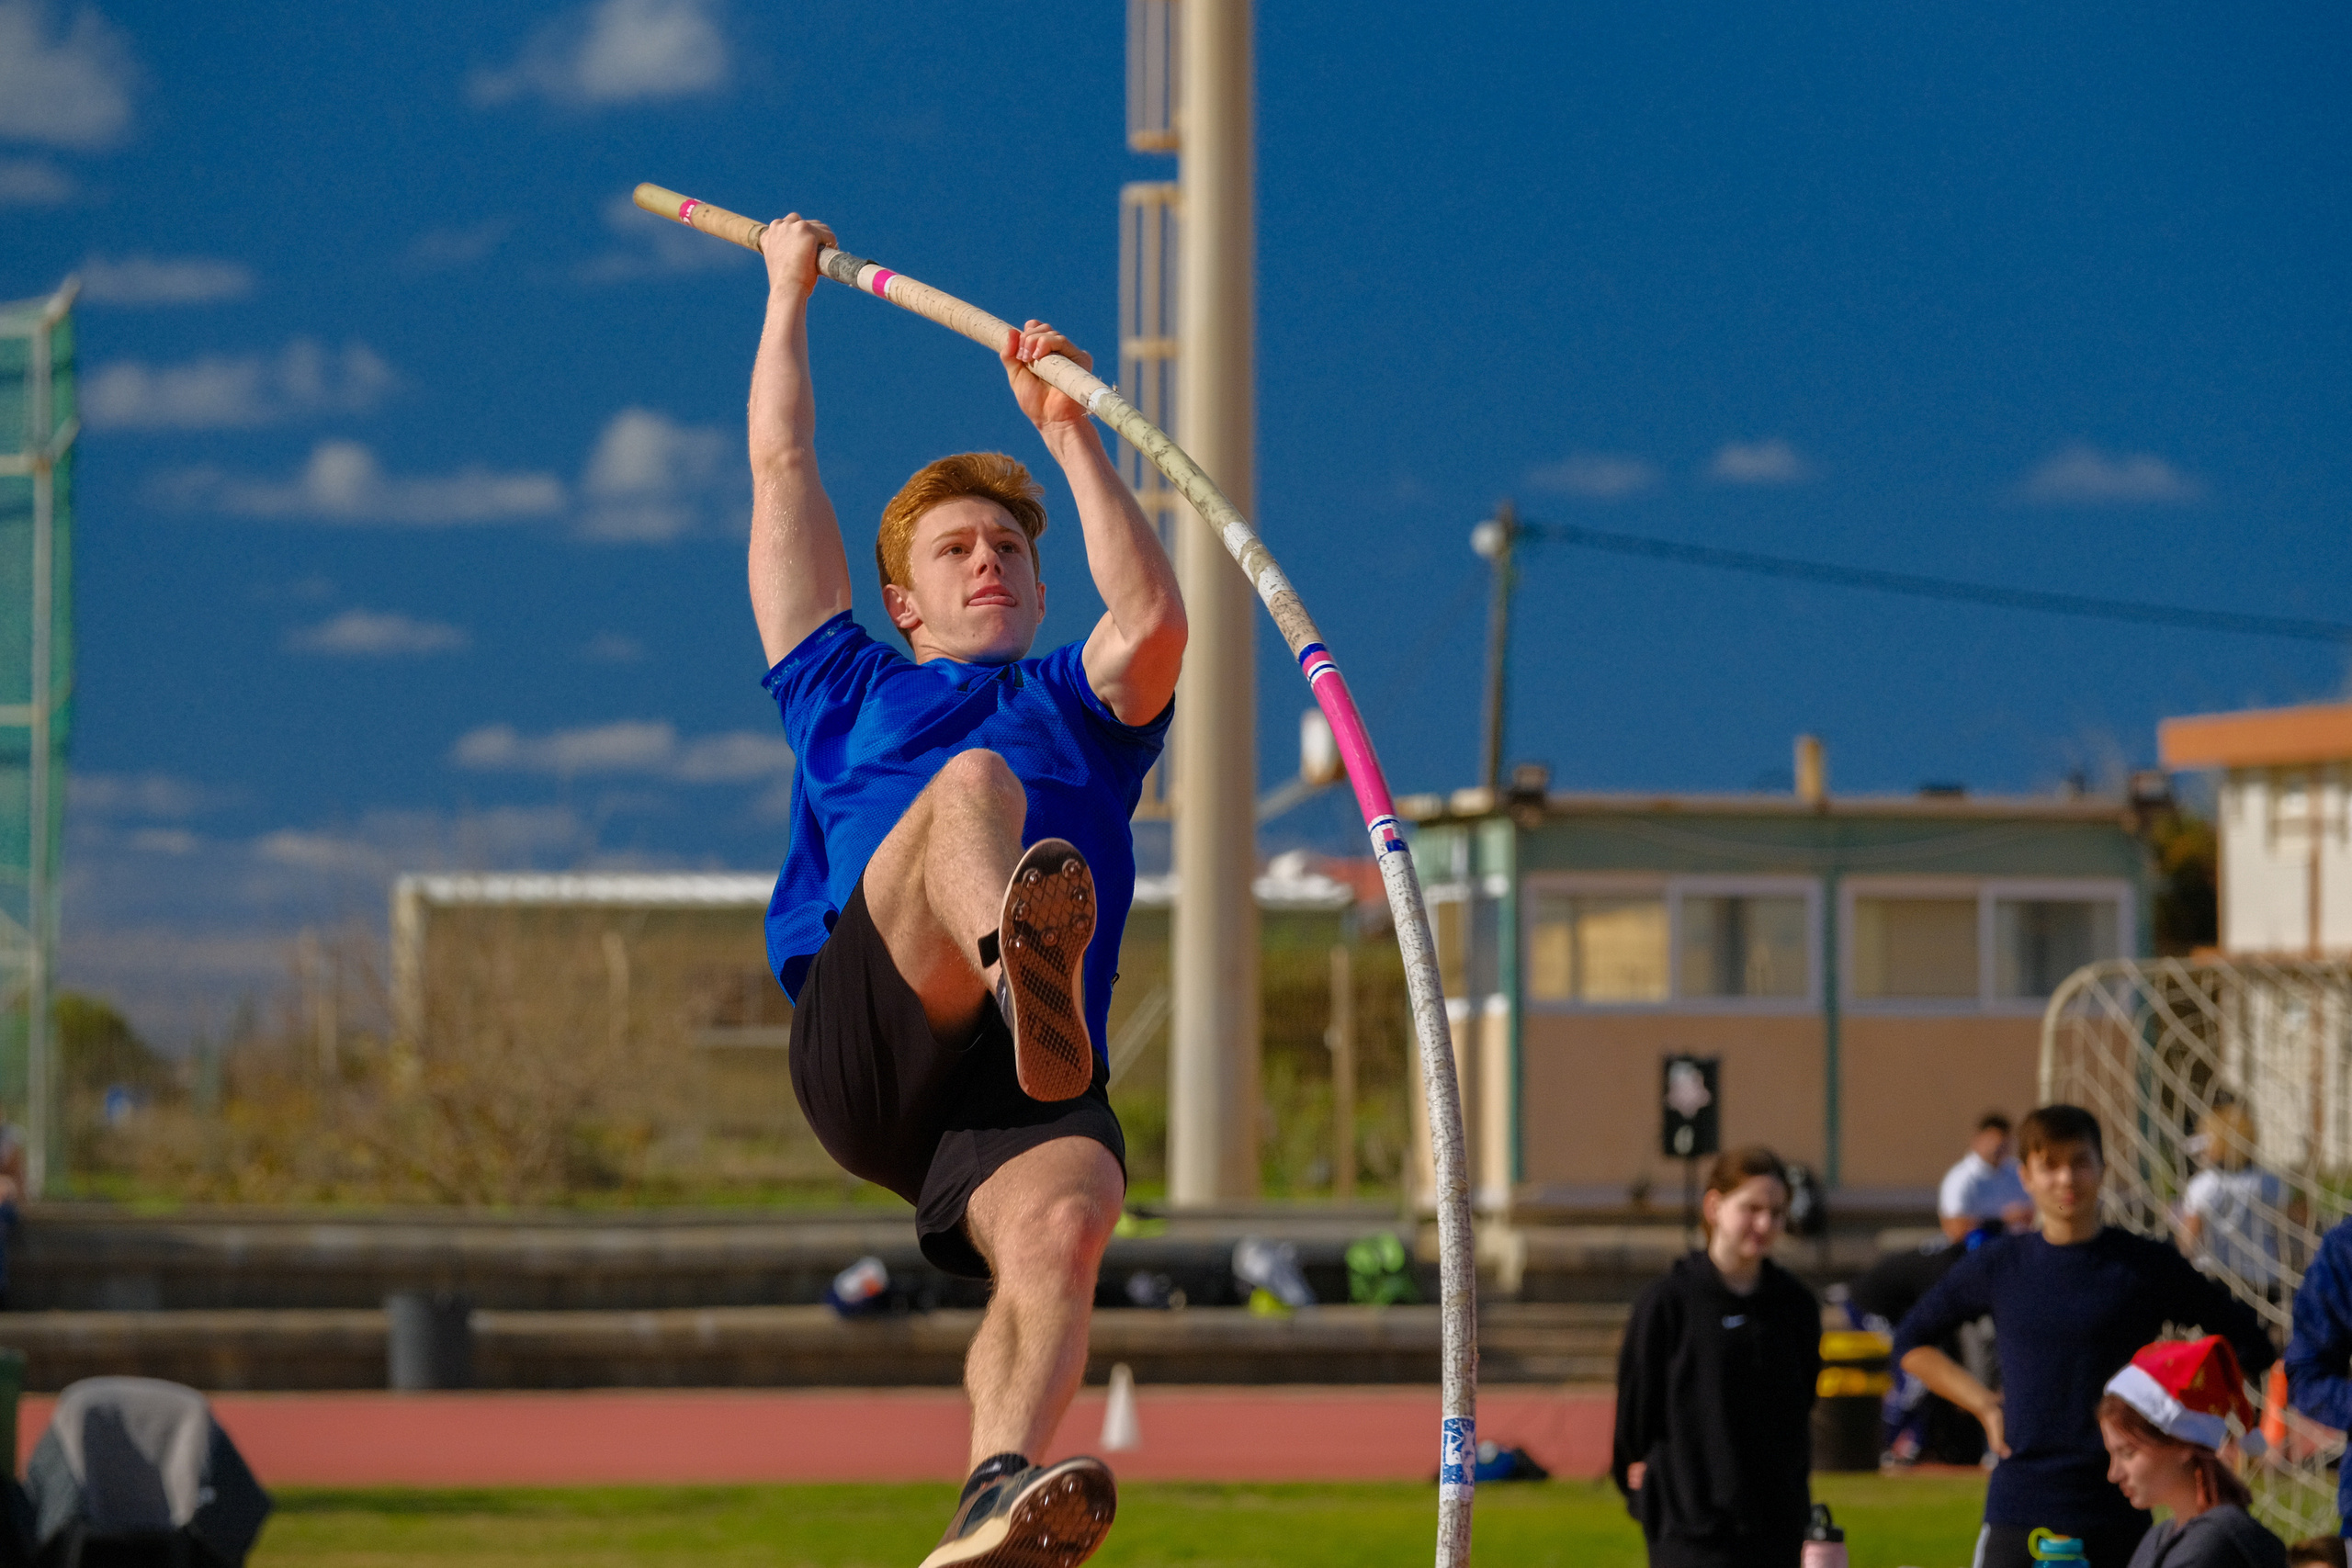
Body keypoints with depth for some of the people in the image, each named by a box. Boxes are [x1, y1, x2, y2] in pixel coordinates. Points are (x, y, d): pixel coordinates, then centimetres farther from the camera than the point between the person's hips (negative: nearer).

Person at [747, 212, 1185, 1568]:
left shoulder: (1081, 707, 34)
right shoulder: (849, 694, 34)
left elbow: (1154, 617, 12)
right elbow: (785, 473, 37)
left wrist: (1068, 430, 10)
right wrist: (789, 294, 43)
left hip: (1027, 1087, 2)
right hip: (862, 1037, -2)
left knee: (1061, 1223, -34)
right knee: (973, 784, -29)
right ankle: (1024, 968, -65)